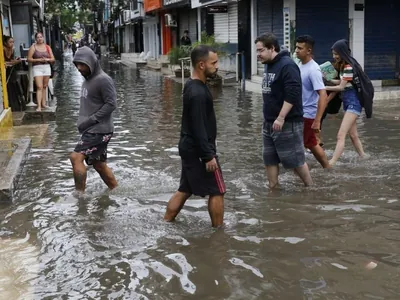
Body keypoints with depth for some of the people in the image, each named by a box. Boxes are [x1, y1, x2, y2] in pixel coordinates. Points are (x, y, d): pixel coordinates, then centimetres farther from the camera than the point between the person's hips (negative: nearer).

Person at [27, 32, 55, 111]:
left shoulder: (47, 47, 10)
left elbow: (53, 59, 10)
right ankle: (39, 106, -18)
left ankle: (43, 103, 17)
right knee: (39, 87, -13)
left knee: (44, 87, 8)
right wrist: (39, 60, -16)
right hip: (37, 68, -4)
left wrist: (47, 59, -11)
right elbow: (29, 59, -4)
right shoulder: (33, 47, 0)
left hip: (47, 67, 4)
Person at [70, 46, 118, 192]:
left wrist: (90, 120, -20)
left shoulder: (103, 80, -15)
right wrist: (83, 121, 7)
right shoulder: (87, 79, 13)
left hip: (99, 130, -9)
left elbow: (111, 104, -19)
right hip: (91, 130, 9)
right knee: (99, 164, 14)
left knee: (76, 157, -16)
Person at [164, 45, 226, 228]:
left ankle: (166, 224, 22)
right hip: (198, 150, -10)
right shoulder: (198, 92, -22)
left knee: (185, 189, 17)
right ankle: (218, 230, 12)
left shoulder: (192, 86, 9)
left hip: (189, 148, 10)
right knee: (217, 191, 2)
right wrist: (209, 155, -21)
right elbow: (198, 128, -24)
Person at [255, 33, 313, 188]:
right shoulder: (268, 65, 11)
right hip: (269, 123, 9)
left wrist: (281, 118, -26)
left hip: (287, 123, -9)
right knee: (269, 159, 11)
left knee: (295, 160, 1)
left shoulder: (287, 65, -18)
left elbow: (292, 95, -25)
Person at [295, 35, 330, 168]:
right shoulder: (300, 65, 5)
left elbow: (323, 96, -26)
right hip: (300, 113, 9)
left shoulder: (313, 70, -22)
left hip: (308, 115, -9)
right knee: (312, 144, 18)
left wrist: (317, 121, -30)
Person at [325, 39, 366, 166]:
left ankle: (331, 164, -21)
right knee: (353, 135, 16)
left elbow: (341, 87, -13)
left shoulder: (349, 66, -17)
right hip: (348, 102, 10)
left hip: (353, 102, -10)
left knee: (341, 135, -16)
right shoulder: (342, 65, 12)